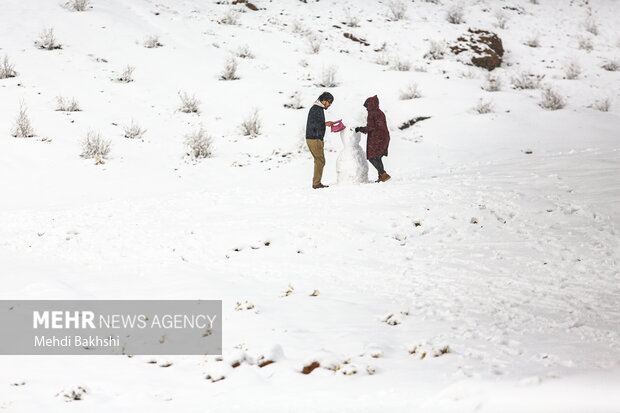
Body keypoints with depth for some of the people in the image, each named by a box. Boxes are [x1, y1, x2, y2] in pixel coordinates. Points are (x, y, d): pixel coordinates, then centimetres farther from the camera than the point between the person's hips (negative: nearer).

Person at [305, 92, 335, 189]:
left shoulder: (320, 109, 18)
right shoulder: (315, 109, -13)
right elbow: (312, 124, -22)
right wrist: (325, 124, -23)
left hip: (317, 139, 10)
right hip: (314, 139, -10)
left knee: (319, 161, 9)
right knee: (320, 161, -10)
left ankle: (316, 183, 11)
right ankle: (316, 183, -9)